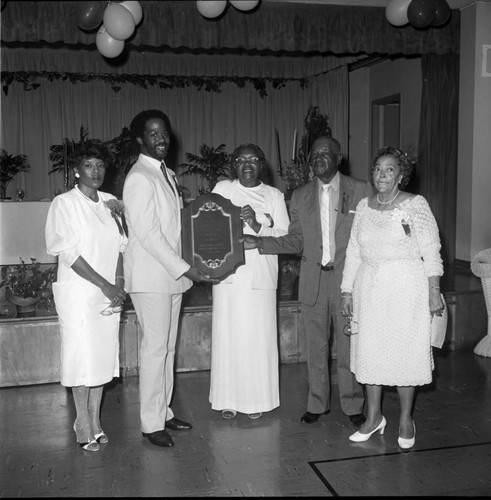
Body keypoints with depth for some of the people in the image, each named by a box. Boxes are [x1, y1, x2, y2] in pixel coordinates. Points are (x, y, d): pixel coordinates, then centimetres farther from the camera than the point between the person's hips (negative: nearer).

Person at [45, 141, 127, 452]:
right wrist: (105, 285, -15)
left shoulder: (111, 203, 10)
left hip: (109, 293, 5)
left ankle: (95, 421, 18)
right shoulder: (64, 204, -6)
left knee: (104, 354, 7)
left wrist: (120, 284, -5)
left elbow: (120, 247, 9)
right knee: (82, 356, -1)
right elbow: (70, 253, -11)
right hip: (78, 291, -5)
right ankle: (85, 427, 10)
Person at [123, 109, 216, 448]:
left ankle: (164, 412, 25)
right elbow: (148, 234, -18)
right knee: (155, 349, -2)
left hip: (172, 275, 8)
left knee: (168, 348, 14)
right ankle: (152, 423, 9)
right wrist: (186, 269, -17)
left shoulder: (168, 174, 16)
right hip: (151, 278, -8)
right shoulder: (139, 178, -13)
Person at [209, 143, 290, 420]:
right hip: (229, 274, 0)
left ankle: (258, 400, 12)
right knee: (228, 337, 0)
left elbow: (285, 235, 2)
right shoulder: (222, 189, 9)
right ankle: (229, 399, 13)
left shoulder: (274, 195, 10)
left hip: (261, 277, 0)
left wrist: (257, 226, -13)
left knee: (259, 338, -1)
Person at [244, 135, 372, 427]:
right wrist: (259, 242, -5)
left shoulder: (361, 190, 1)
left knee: (349, 347, 5)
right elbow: (295, 241, 8)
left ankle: (353, 406, 22)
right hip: (313, 282, 3)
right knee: (316, 347, 11)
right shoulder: (300, 197, 10)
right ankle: (317, 404, 26)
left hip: (348, 280, -2)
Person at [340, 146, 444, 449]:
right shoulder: (364, 207, 8)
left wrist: (434, 292, -11)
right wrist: (347, 290, 6)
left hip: (406, 287, -4)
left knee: (404, 351, 2)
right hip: (369, 287, 4)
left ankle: (406, 420, 19)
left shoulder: (416, 204, -5)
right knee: (370, 350, 8)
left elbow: (431, 252, -7)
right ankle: (374, 416, 23)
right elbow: (354, 251, 9)